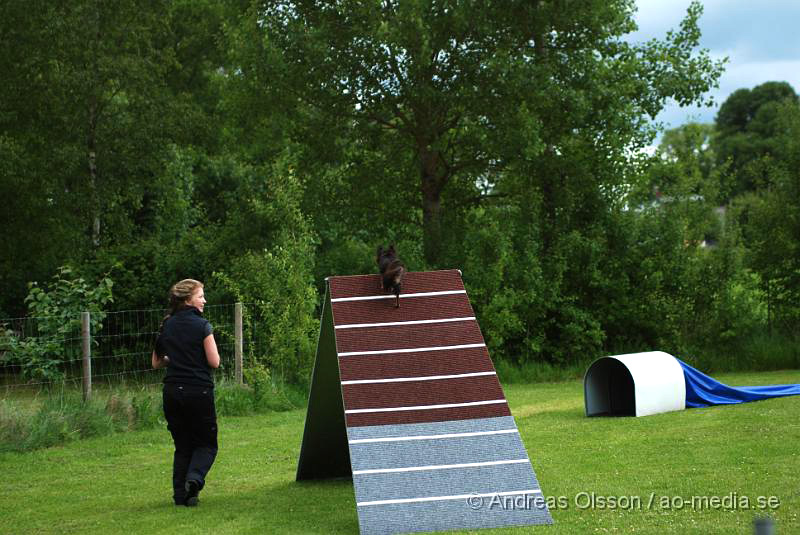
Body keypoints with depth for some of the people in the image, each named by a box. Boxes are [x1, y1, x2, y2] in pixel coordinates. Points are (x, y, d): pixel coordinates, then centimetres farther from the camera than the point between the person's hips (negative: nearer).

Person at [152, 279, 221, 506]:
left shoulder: (166, 327, 8)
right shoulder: (202, 325, -8)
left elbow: (156, 362, 14)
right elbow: (214, 362, -10)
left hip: (172, 392, 4)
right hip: (199, 391, -4)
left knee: (182, 445, 14)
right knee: (206, 443, 9)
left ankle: (181, 493, 7)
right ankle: (194, 478, -16)